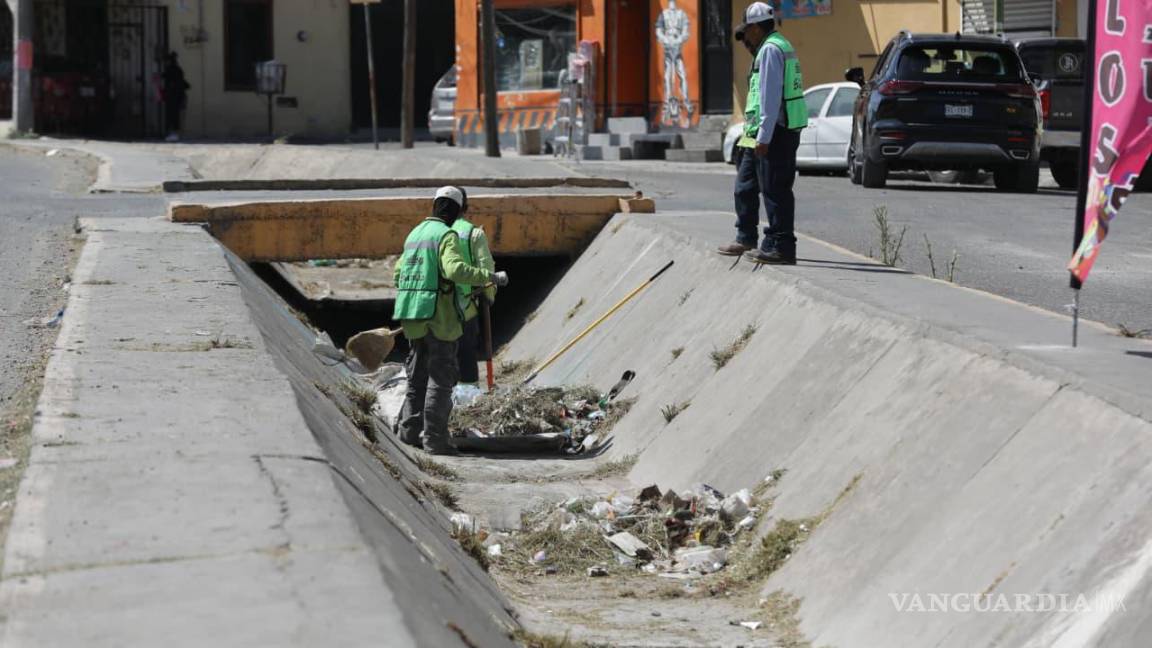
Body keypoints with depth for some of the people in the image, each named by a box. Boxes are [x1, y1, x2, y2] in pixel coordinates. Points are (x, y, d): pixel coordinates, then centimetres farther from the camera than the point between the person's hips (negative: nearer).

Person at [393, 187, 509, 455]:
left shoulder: (415, 234, 15)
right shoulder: (447, 236, -10)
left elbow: (399, 273, 21)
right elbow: (456, 269, -27)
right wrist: (490, 277, -20)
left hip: (412, 316, 8)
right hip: (439, 315, -8)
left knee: (418, 375, 17)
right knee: (441, 377, -3)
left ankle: (410, 429, 17)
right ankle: (434, 438, -4)